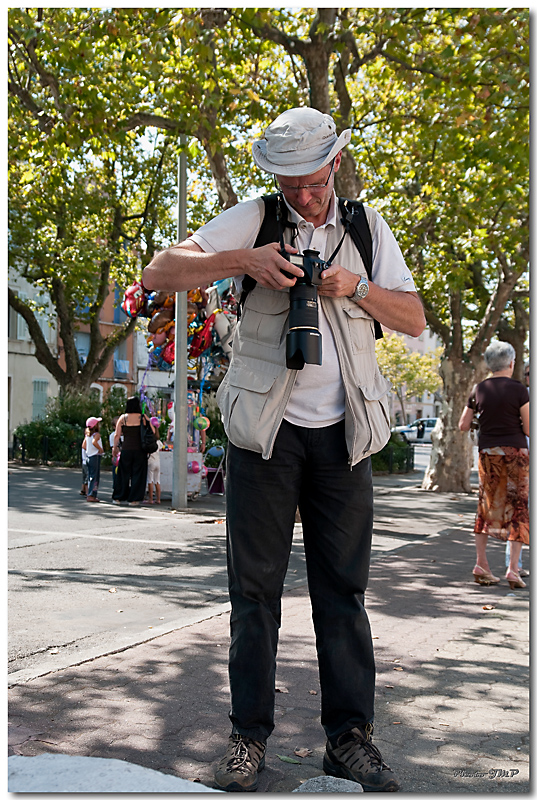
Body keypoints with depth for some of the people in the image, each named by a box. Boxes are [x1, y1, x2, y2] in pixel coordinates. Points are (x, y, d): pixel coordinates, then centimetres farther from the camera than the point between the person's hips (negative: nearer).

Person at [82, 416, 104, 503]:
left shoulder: (87, 435, 11)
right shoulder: (96, 434, -13)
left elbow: (83, 446, 10)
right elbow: (94, 442, -32)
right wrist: (100, 449, -20)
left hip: (89, 456, 8)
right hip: (95, 457, -8)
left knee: (90, 476, 14)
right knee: (95, 476, -5)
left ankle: (89, 494, 18)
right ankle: (91, 495, -9)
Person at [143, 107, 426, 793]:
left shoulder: (365, 226, 9)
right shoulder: (252, 221, 1)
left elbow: (415, 319, 7)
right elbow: (157, 274, -7)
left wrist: (358, 290, -11)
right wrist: (242, 259, -21)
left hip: (342, 430, 2)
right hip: (267, 427, -2)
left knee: (343, 586, 5)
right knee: (255, 585, 2)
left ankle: (349, 736, 14)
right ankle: (248, 737, 13)